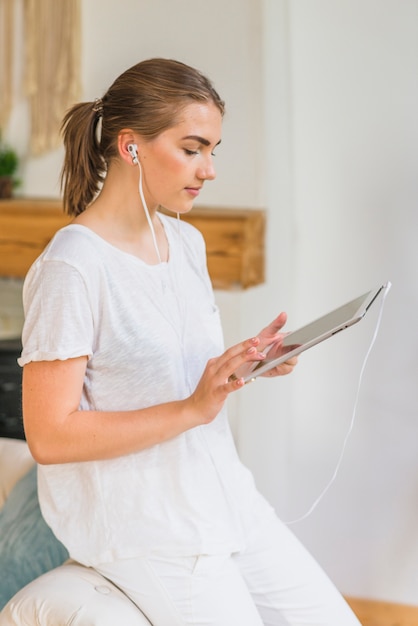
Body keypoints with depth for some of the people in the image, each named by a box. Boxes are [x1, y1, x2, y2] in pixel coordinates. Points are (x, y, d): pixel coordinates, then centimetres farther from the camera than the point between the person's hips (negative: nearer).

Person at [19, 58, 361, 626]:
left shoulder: (187, 242, 8)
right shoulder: (71, 268, -19)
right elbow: (49, 435, -22)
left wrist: (246, 362, -2)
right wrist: (191, 409, -25)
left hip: (221, 497, 8)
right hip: (139, 523, -8)